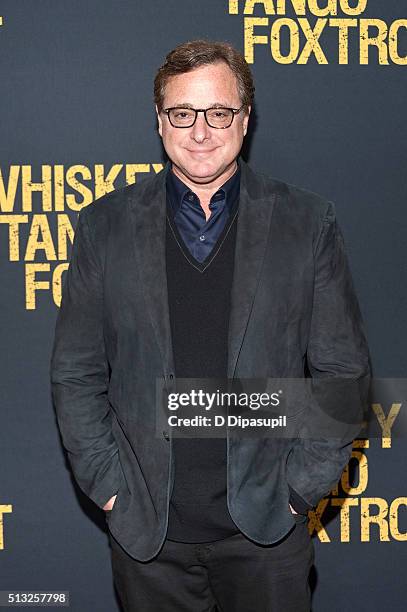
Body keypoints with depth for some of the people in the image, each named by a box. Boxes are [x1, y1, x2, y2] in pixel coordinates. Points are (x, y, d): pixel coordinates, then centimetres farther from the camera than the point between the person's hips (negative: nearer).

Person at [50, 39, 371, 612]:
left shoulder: (308, 222, -2)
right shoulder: (105, 225, 0)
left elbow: (343, 372, -1)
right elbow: (75, 375, 2)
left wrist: (300, 487, -5)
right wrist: (108, 484, -3)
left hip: (267, 527, 0)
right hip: (147, 529, 1)